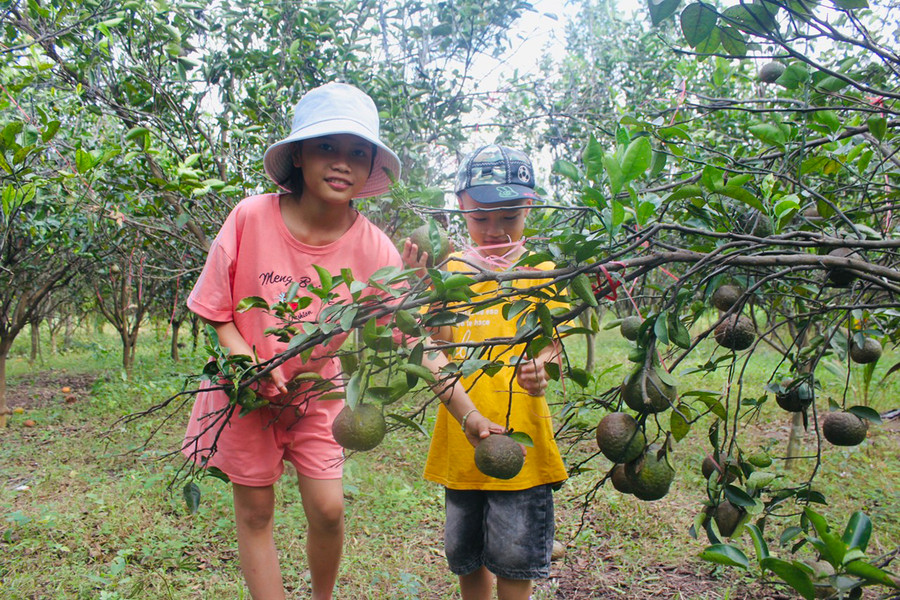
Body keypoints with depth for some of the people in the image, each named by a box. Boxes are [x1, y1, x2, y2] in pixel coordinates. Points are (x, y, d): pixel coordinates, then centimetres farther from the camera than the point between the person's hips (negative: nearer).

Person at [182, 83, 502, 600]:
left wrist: (470, 416, -24)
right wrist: (250, 362, -26)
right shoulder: (252, 217, -20)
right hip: (248, 390, 0)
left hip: (317, 394, 1)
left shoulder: (372, 248, -18)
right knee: (255, 513, 7)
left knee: (328, 510, 1)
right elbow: (215, 311, -9)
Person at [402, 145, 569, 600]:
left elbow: (552, 347, -5)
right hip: (460, 438, 3)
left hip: (519, 435, -2)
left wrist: (541, 369, -28)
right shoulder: (450, 269, 4)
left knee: (513, 559, 3)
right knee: (464, 554, 16)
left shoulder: (539, 271, -1)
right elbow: (439, 347, -5)